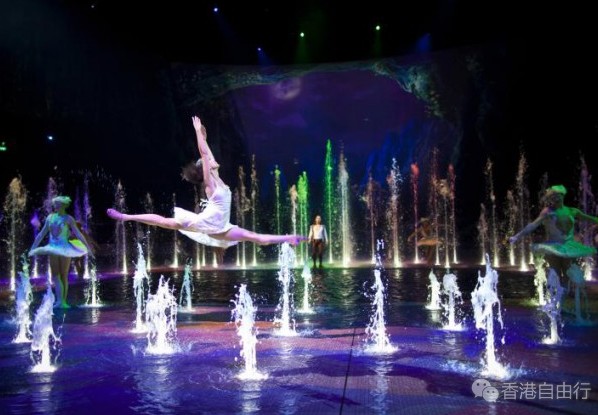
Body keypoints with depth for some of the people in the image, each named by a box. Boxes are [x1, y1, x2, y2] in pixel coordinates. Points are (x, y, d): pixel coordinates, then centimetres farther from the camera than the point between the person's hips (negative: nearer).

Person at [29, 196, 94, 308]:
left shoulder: (68, 219, -6)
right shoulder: (50, 217, 8)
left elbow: (78, 234, -11)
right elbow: (41, 234, 13)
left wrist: (88, 247, -16)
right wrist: (33, 247, 14)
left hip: (64, 249, -4)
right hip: (53, 249, 5)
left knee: (64, 276, 1)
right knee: (55, 276, -2)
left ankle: (63, 301, 6)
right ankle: (59, 301, -4)